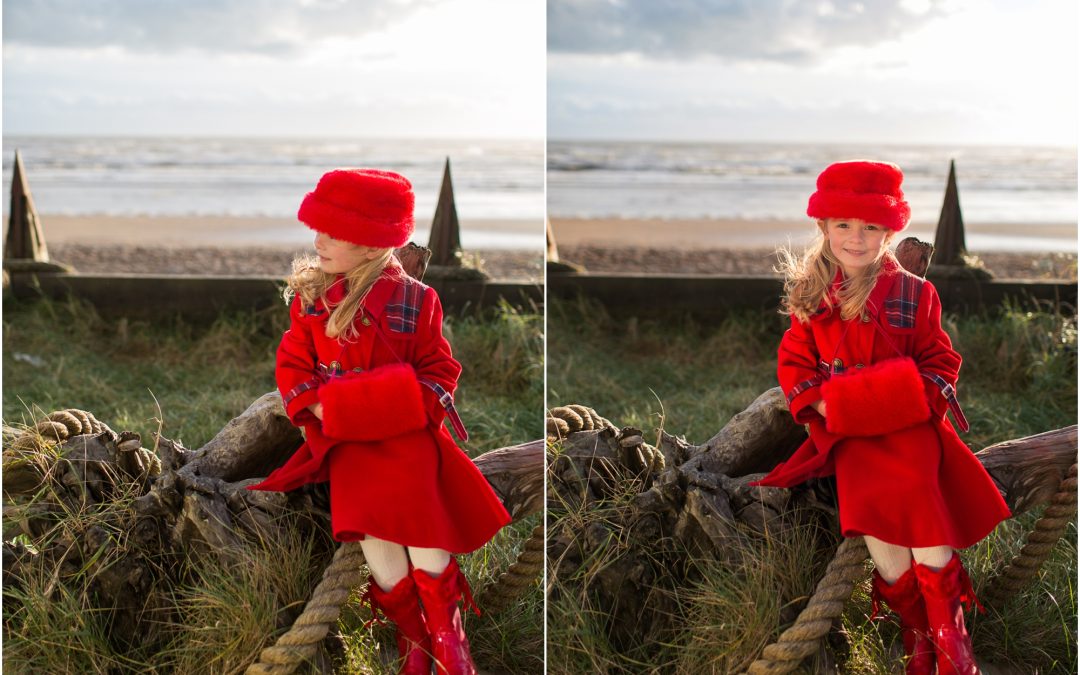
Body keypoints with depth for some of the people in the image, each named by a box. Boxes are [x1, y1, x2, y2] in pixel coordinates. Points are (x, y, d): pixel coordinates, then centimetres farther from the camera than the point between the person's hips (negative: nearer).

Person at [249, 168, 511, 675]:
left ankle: (448, 634, 25)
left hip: (410, 443, -2)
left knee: (427, 549, -4)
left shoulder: (413, 301, -7)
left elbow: (440, 371, 0)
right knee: (378, 547, -4)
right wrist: (320, 408, -12)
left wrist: (405, 407, -16)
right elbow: (292, 367, 5)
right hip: (349, 447, 2)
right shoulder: (307, 296, 1)